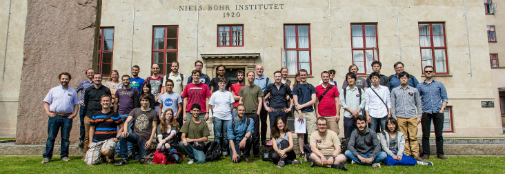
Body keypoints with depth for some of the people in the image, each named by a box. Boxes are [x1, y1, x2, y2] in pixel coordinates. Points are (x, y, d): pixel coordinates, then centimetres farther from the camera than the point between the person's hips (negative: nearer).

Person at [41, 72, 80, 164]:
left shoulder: (73, 92, 14)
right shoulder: (53, 90, 12)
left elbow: (76, 104, 15)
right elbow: (46, 102, 10)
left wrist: (74, 113, 1)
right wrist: (48, 112, -4)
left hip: (67, 117, 1)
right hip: (54, 116, -1)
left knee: (65, 138, 5)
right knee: (51, 137, -1)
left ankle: (64, 156, 12)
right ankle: (47, 156, 6)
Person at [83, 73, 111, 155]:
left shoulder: (106, 90, 7)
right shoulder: (88, 90, 13)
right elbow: (85, 102, 20)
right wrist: (89, 111, 14)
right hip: (89, 116, 2)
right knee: (87, 136, 3)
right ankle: (86, 154, 11)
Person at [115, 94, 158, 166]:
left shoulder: (153, 112, 5)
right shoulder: (135, 110, 12)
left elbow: (154, 127, 2)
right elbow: (127, 121, 1)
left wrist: (150, 140, -7)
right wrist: (125, 130, -22)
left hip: (145, 139, -2)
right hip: (136, 135, 2)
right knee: (122, 136, -29)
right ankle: (124, 159, -17)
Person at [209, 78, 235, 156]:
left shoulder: (229, 94, 7)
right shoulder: (215, 94, 7)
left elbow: (232, 105, 9)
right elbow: (211, 105, 9)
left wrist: (229, 113, 5)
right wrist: (214, 114, 1)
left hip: (227, 117, 1)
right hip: (217, 117, 0)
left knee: (226, 135, 5)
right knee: (217, 135, 1)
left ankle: (225, 150, 17)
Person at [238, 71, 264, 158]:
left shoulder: (258, 88, 8)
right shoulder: (243, 88, 14)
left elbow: (260, 101, 4)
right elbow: (240, 101, 14)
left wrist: (258, 111, -6)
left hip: (254, 114, -2)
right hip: (244, 113, 2)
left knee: (255, 134, 1)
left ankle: (256, 152, 9)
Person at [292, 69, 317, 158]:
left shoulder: (311, 87, 12)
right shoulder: (296, 87, 9)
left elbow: (314, 100, 2)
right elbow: (295, 102, 2)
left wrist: (302, 106, -7)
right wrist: (300, 112, -9)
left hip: (310, 112, 1)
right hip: (299, 113, -1)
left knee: (313, 133, -4)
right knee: (300, 133, 0)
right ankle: (301, 151, 6)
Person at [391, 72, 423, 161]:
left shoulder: (414, 90, 13)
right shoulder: (394, 91, 12)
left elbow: (418, 104, 14)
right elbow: (392, 105, 10)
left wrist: (419, 116, 6)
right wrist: (394, 117, 2)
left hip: (412, 117, 0)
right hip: (400, 117, 0)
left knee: (413, 137, -3)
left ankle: (416, 155, 2)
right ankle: (407, 155, 6)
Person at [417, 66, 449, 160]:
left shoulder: (439, 84, 12)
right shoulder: (420, 86, 10)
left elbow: (445, 98, 10)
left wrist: (442, 109, -2)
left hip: (438, 112, 1)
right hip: (425, 113, -1)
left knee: (439, 134, 3)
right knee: (425, 134, 0)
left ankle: (440, 153, 11)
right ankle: (426, 154, 6)